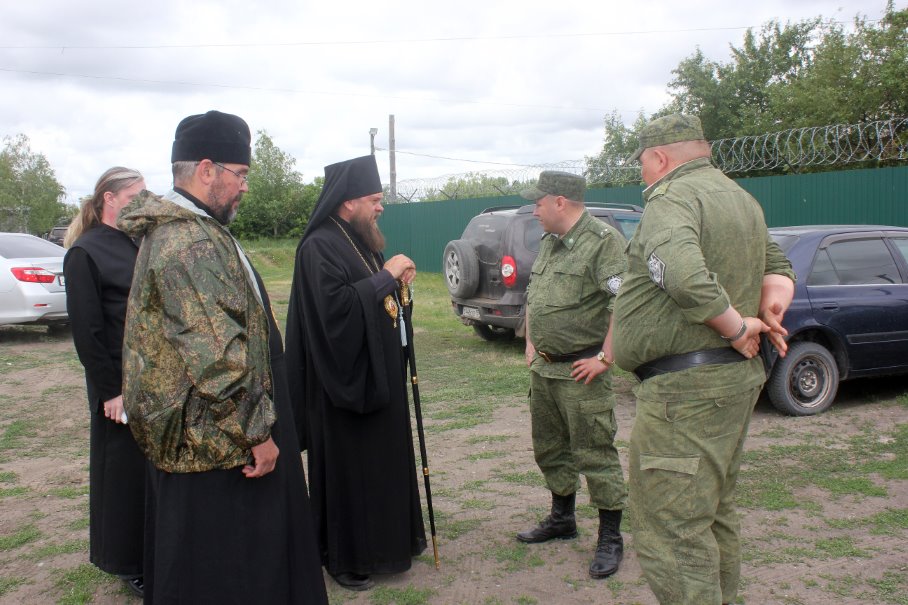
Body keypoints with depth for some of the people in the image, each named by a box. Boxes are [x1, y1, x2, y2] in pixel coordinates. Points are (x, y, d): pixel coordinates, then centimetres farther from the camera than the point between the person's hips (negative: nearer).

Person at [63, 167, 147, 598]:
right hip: (121, 384, -6)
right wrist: (109, 390, -14)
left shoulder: (139, 244, 9)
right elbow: (86, 330, -13)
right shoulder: (85, 253, -10)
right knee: (125, 470, 6)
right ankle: (129, 564, 23)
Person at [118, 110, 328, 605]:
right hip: (216, 437, -11)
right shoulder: (192, 243, -23)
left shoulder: (178, 229, 12)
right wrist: (256, 431, -21)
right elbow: (217, 353, -28)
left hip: (201, 434, 11)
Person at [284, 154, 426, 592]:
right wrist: (385, 277, -22)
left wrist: (398, 283, 0)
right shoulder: (319, 247, -16)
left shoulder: (363, 242, 12)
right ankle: (344, 557, 16)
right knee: (348, 469, 1)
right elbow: (336, 305, -29)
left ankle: (387, 538, 33)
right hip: (345, 379, -9)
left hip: (379, 374, 9)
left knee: (386, 460, 17)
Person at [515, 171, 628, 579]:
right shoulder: (549, 243, 14)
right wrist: (531, 342, 17)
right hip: (543, 368, 9)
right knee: (550, 448, 18)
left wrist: (605, 358, -21)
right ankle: (561, 519, 35)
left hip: (580, 373, -9)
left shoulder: (603, 241, -15)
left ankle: (610, 538, 12)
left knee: (595, 455, -2)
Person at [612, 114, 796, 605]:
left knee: (670, 527, -5)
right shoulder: (741, 198, 17)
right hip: (735, 378, 10)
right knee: (714, 512, 23)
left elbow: (687, 278, -32)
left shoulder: (672, 198, -15)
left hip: (685, 389, -10)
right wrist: (772, 302, 6)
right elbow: (777, 263, 25)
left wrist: (736, 327, -18)